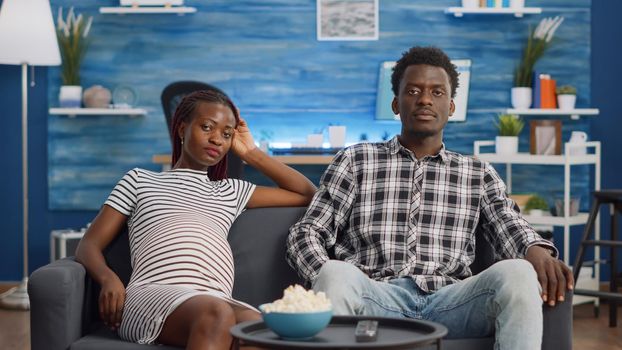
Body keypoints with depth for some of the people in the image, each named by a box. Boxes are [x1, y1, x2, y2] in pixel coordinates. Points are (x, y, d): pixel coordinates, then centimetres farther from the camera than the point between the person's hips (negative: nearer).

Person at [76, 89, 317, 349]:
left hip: (217, 300, 3)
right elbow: (89, 245, 18)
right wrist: (108, 278, -6)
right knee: (215, 312, -40)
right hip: (153, 295, -3)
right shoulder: (139, 180, 26)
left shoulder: (231, 192, 33)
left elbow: (308, 195, 35)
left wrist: (251, 154, 33)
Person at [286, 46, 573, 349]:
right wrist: (332, 278, -13)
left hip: (450, 301, 2)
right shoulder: (354, 161, 17)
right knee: (336, 274, -36)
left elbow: (512, 230, 7)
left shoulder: (478, 174, 22)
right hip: (379, 298, -1)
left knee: (516, 273, -30)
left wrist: (537, 252, -19)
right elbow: (306, 234, 10)